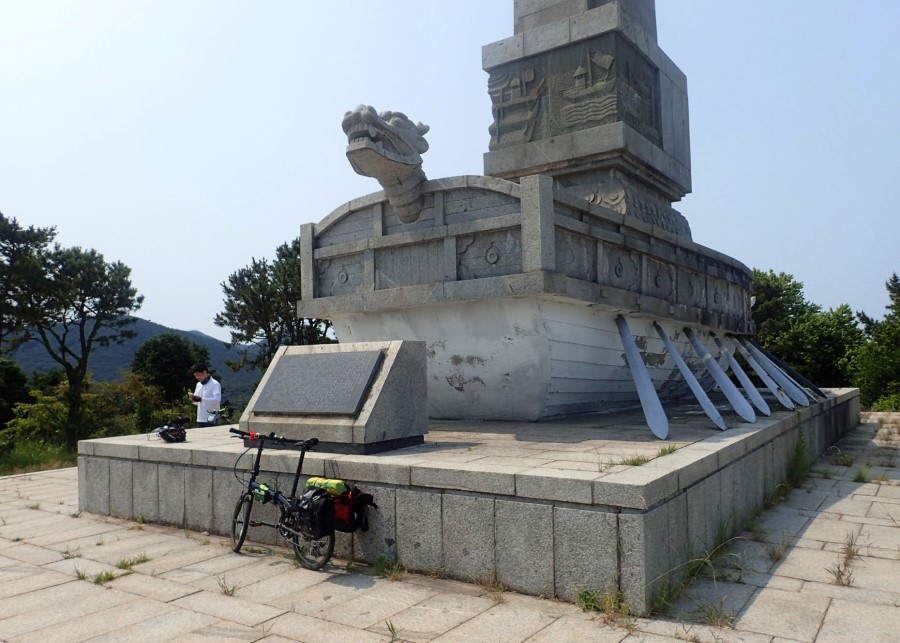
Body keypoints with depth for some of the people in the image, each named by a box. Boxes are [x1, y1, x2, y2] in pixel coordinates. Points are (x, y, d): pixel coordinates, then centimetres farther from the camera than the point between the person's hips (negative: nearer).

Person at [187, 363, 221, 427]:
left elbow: (217, 399, -21)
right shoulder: (198, 385, 15)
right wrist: (193, 399, -3)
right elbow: (197, 402, 21)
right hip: (200, 419, 7)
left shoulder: (215, 384, -8)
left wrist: (201, 399, -28)